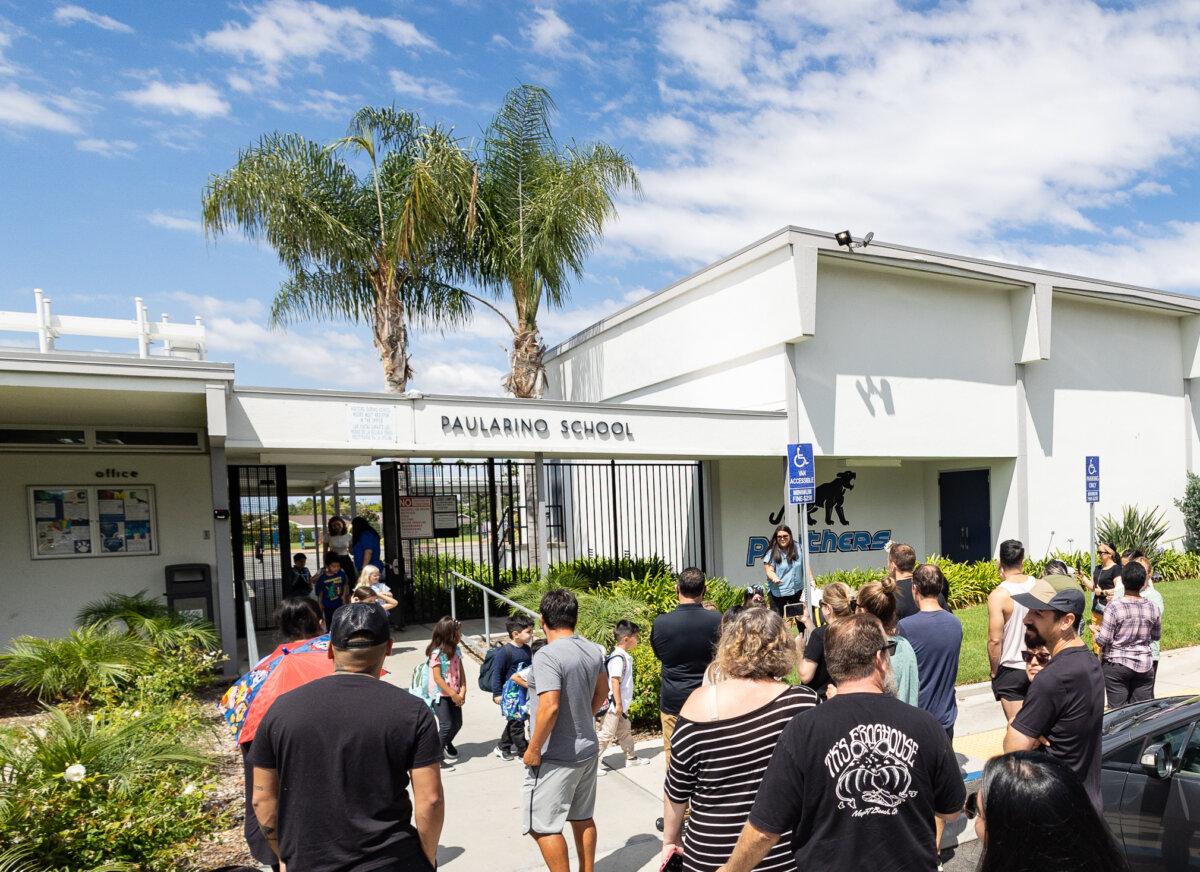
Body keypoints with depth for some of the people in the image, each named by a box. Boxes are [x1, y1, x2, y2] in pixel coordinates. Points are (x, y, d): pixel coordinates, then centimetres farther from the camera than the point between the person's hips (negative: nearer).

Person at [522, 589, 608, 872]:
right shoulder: (593, 650, 1)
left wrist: (533, 749, -19)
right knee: (583, 818, 20)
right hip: (587, 749, 8)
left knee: (542, 826, 5)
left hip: (555, 757, -8)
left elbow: (550, 707, -29)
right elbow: (601, 692, 14)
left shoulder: (548, 656, -23)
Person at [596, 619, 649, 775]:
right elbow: (614, 682, -25)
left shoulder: (625, 656, 8)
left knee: (625, 731, 21)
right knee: (606, 734, -1)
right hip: (614, 705, -10)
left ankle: (631, 758, 35)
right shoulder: (618, 658, -23)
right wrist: (618, 704, -22)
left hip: (622, 705, 10)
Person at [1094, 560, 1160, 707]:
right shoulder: (1151, 607, -3)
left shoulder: (1114, 606, -16)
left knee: (1117, 710, 3)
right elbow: (1157, 636, 12)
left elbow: (1103, 640, -15)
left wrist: (1096, 631, 5)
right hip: (1144, 665, 4)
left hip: (1117, 664, -4)